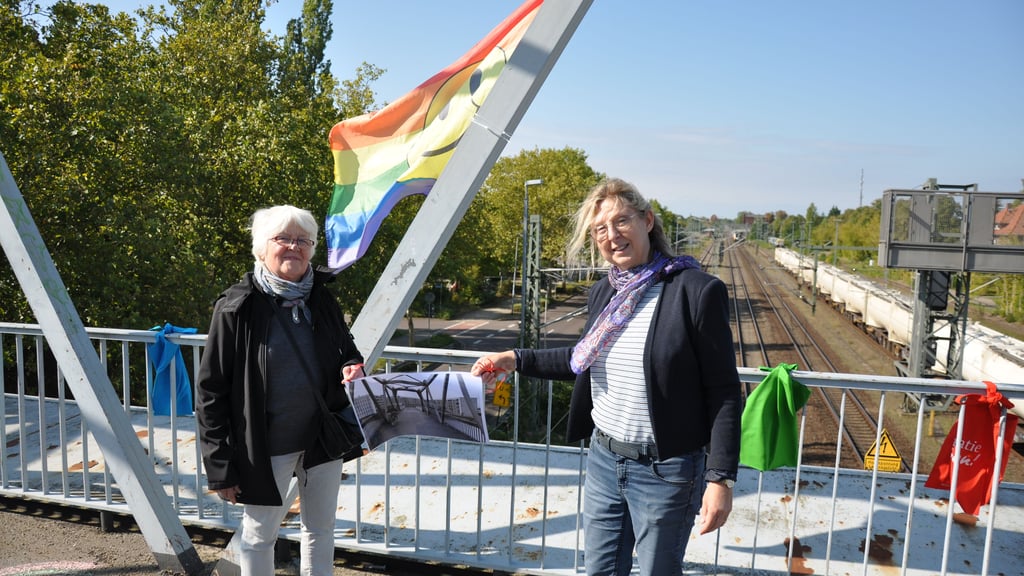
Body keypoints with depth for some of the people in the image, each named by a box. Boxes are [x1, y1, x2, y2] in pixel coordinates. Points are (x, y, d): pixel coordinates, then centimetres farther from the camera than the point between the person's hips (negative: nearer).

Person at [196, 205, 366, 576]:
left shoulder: (322, 299, 0)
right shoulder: (237, 307, -13)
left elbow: (347, 350, 15)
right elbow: (211, 390, -10)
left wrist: (352, 368, -11)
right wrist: (221, 467, -10)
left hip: (324, 438, 4)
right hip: (267, 446, -4)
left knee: (321, 531, 18)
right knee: (259, 537, 13)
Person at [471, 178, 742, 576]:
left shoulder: (697, 291, -16)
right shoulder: (602, 293, 3)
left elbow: (723, 392, -14)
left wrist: (721, 479, -16)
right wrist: (515, 360, 10)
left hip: (665, 470, -6)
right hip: (603, 458, 6)